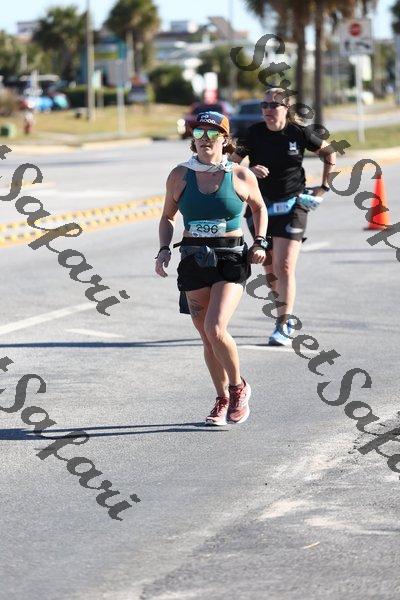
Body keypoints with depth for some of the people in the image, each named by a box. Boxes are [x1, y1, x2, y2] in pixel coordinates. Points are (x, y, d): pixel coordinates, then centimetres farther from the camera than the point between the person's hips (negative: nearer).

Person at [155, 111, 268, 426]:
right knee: (207, 337, 7)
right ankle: (223, 399, 25)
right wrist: (164, 249, -1)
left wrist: (260, 242, 2)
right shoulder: (180, 176, 2)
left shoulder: (241, 176, -2)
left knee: (215, 329, -19)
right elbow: (168, 217, 14)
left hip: (231, 261, -3)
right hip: (194, 261, 3)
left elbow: (259, 208, 16)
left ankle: (239, 387, 5)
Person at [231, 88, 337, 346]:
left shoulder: (299, 133, -5)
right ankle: (286, 315, 31)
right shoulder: (254, 133, -3)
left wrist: (324, 187, 6)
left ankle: (283, 328, -9)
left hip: (292, 207, -3)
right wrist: (249, 171, -21)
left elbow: (329, 153, 12)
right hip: (261, 206, 3)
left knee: (284, 267, -12)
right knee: (270, 269, 10)